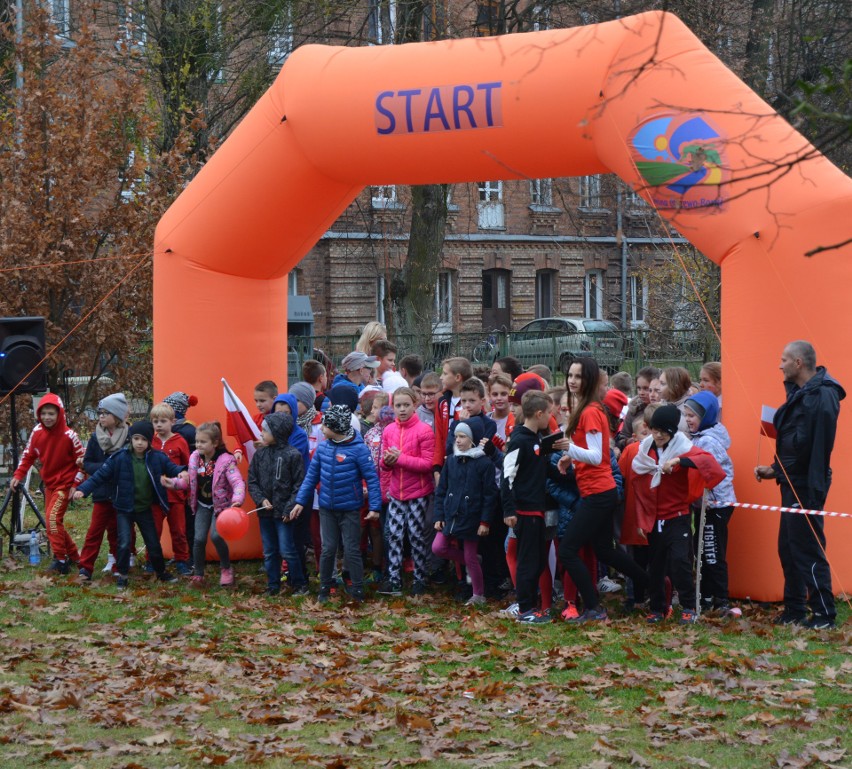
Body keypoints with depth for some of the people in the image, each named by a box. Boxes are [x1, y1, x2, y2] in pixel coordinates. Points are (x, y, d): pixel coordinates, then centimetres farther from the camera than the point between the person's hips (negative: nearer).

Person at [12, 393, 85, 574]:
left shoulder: (69, 435, -18)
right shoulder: (37, 432, -4)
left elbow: (82, 459, -11)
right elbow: (28, 455, 7)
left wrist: (76, 484, -14)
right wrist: (18, 475, -2)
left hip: (64, 483, -7)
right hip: (49, 483, 7)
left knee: (53, 516, -20)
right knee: (54, 521, 11)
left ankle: (60, 560, -15)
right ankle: (73, 555, 26)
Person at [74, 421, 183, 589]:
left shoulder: (157, 458, -9)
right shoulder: (120, 458, -15)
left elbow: (172, 468, -4)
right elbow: (100, 476, -13)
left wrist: (183, 473, -29)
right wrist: (83, 489, -23)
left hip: (145, 510, 2)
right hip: (124, 509, -2)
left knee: (154, 543, 12)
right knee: (124, 543, -13)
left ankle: (161, 572, 33)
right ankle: (122, 575, 5)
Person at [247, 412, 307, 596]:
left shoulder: (293, 455, -9)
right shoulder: (260, 454, 4)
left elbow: (299, 484, -9)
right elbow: (252, 481, 7)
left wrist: (290, 508, -14)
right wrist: (261, 499, -8)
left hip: (284, 512, -5)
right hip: (265, 512, 5)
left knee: (287, 551, -3)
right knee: (269, 552, 12)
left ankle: (299, 584, 12)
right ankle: (273, 586, 21)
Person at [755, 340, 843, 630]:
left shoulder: (822, 396, -19)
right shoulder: (800, 392, 14)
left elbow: (803, 443, -25)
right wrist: (775, 469, 10)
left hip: (806, 486, -10)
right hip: (793, 483, 10)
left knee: (808, 549, -5)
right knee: (788, 548, 14)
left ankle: (824, 614, 1)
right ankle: (794, 611, 22)